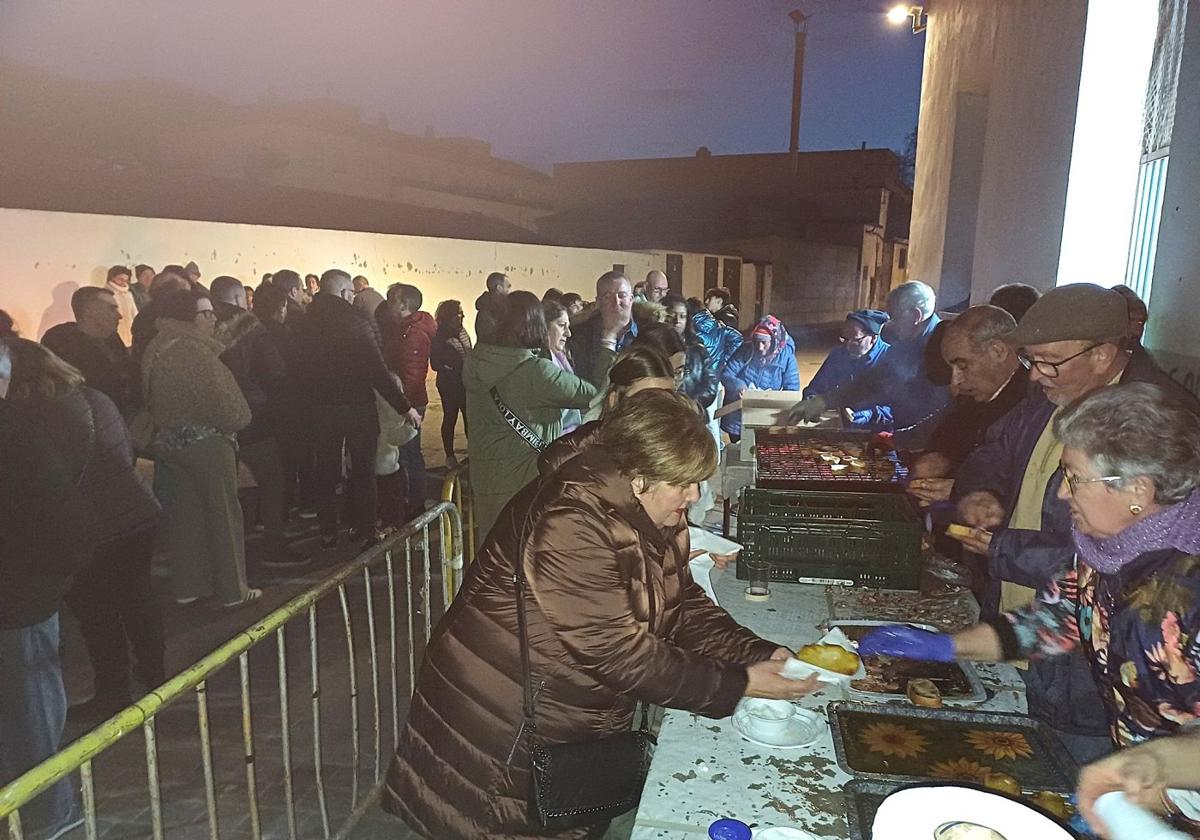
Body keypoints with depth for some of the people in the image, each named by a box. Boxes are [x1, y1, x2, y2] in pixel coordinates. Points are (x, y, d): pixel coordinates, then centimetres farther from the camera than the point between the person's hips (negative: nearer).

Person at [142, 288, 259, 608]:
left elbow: (153, 401, 14)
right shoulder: (195, 352, -20)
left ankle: (187, 586, 23)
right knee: (223, 515, 3)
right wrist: (240, 418, -1)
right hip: (207, 443, -8)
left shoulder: (156, 351, 6)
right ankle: (232, 589, 11)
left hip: (170, 442, 8)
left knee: (184, 515, 14)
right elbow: (225, 403, -19)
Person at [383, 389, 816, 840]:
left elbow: (682, 604, 3)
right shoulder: (569, 524, -31)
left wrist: (758, 654, -11)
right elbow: (619, 653, -30)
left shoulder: (651, 512, -2)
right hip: (509, 730, -8)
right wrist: (736, 684, -25)